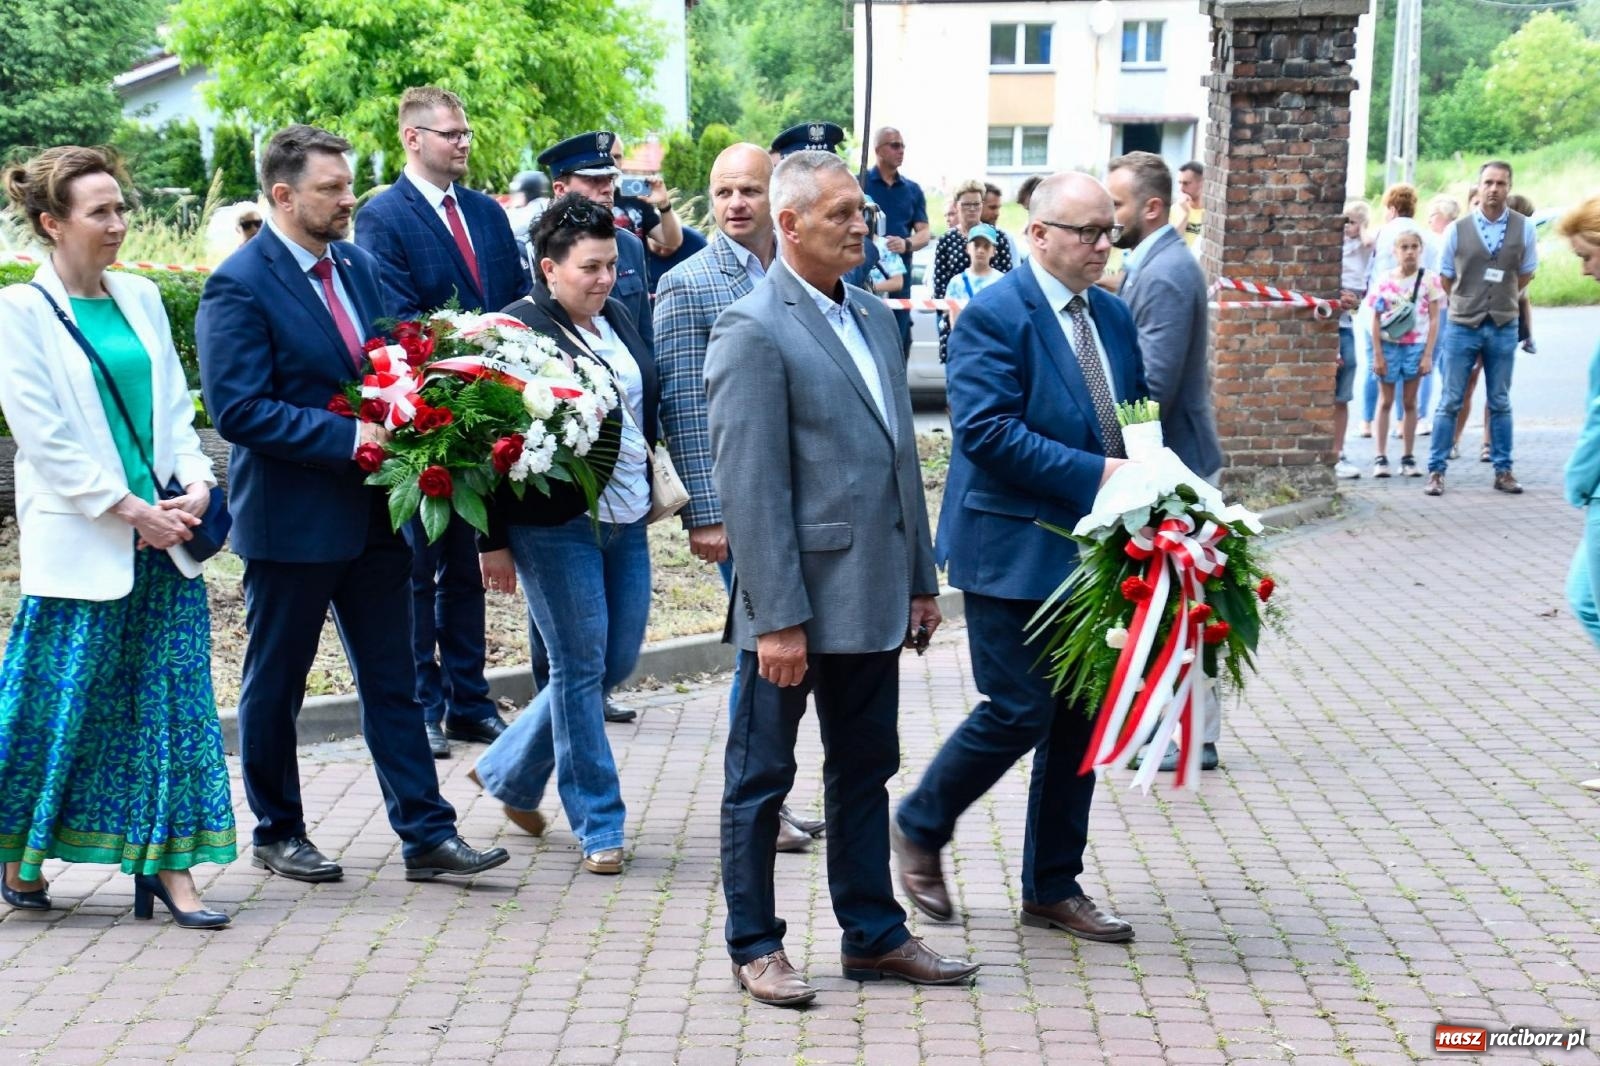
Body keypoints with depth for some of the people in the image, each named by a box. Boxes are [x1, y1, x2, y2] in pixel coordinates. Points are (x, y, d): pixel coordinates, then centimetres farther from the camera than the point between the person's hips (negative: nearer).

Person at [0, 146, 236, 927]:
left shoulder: (141, 298, 11)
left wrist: (196, 482, -3)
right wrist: (131, 509, -13)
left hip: (164, 535, 5)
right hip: (79, 544, -5)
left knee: (172, 702, 4)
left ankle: (167, 864, 11)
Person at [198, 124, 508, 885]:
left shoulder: (358, 265, 8)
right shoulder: (238, 286, -14)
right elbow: (239, 410, -21)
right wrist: (347, 437, -24)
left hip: (375, 512, 7)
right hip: (292, 519, -6)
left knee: (393, 680, 9)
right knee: (275, 683, 10)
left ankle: (426, 834, 14)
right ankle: (278, 833, 25)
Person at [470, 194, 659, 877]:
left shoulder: (617, 319, 10)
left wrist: (652, 493, 17)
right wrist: (494, 542, -14)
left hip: (626, 521, 8)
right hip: (555, 527, -8)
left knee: (617, 661, 12)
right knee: (581, 668, 0)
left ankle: (510, 771, 30)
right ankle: (598, 826, 12)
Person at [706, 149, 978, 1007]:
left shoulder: (873, 317, 12)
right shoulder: (754, 330, -13)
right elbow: (749, 486, -17)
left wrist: (920, 578, 14)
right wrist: (777, 617, -19)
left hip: (872, 596, 8)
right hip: (795, 599, -8)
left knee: (864, 771, 17)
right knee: (761, 777, 7)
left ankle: (873, 935, 28)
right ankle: (755, 946, 20)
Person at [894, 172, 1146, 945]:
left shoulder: (1113, 316, 11)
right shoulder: (995, 316, -13)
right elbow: (986, 429, -22)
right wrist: (1093, 473, -23)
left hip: (1091, 551, 8)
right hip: (1015, 551, -8)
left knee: (1081, 718, 10)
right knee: (1019, 712, -6)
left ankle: (1053, 888, 22)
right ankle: (920, 827, 20)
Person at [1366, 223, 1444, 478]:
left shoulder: (1428, 281, -2)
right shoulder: (1384, 281, -1)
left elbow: (1434, 320, -1)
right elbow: (1376, 319, 1)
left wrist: (1428, 355, -7)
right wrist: (1377, 354, -4)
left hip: (1416, 346, 0)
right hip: (1389, 345, 0)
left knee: (1410, 402, 7)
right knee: (1386, 401, 6)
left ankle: (1408, 458, 12)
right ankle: (1381, 458, 9)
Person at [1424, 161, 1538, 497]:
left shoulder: (1523, 228, -1)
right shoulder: (1458, 230, -4)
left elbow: (1525, 274, 11)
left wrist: (1503, 302, 12)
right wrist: (1468, 305, 11)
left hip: (1503, 328, 1)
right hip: (1462, 327, -1)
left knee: (1500, 403, 9)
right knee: (1450, 402, 1)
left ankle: (1503, 471, 16)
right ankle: (1436, 470, 5)